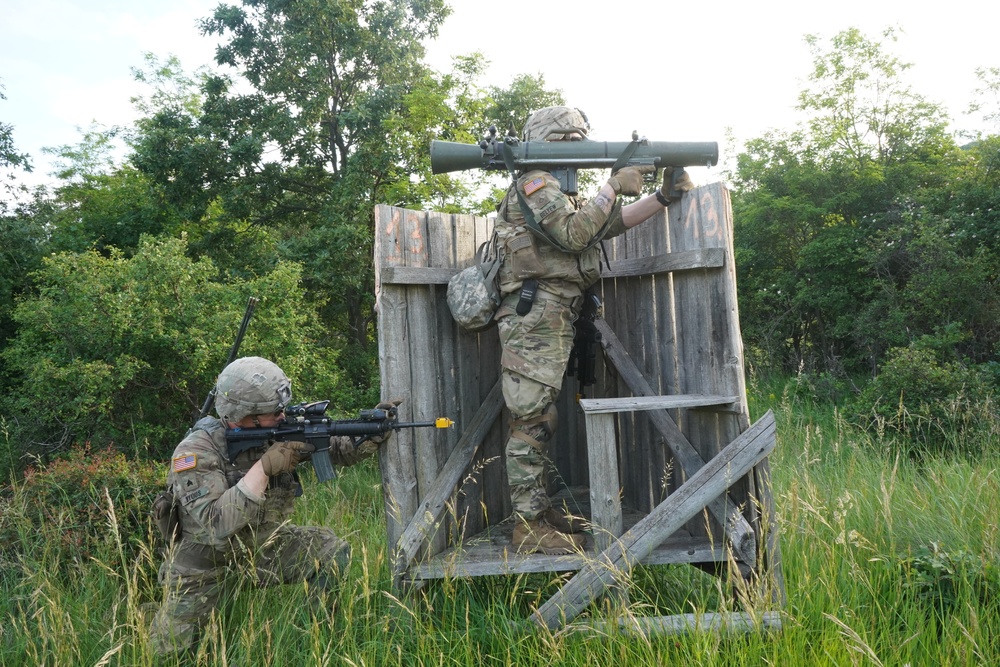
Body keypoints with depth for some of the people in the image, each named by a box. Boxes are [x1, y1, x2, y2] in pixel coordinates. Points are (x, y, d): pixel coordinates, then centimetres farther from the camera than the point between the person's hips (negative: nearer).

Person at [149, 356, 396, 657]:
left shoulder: (281, 430, -14)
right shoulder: (196, 451, -26)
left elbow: (339, 449, -10)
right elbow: (217, 525, -36)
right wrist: (263, 467, -40)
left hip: (263, 541, 3)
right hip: (205, 554, -3)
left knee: (333, 551, -17)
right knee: (169, 648, 0)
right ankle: (164, 610, 34)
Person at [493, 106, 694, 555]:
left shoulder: (556, 190, 27)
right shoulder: (534, 184, -5)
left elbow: (609, 224, 22)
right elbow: (572, 233, -18)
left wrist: (664, 197, 15)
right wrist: (613, 187, -10)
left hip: (550, 322, 10)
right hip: (534, 319, -10)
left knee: (537, 421, 12)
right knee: (530, 421, -9)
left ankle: (540, 511, 20)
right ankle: (529, 526, -5)